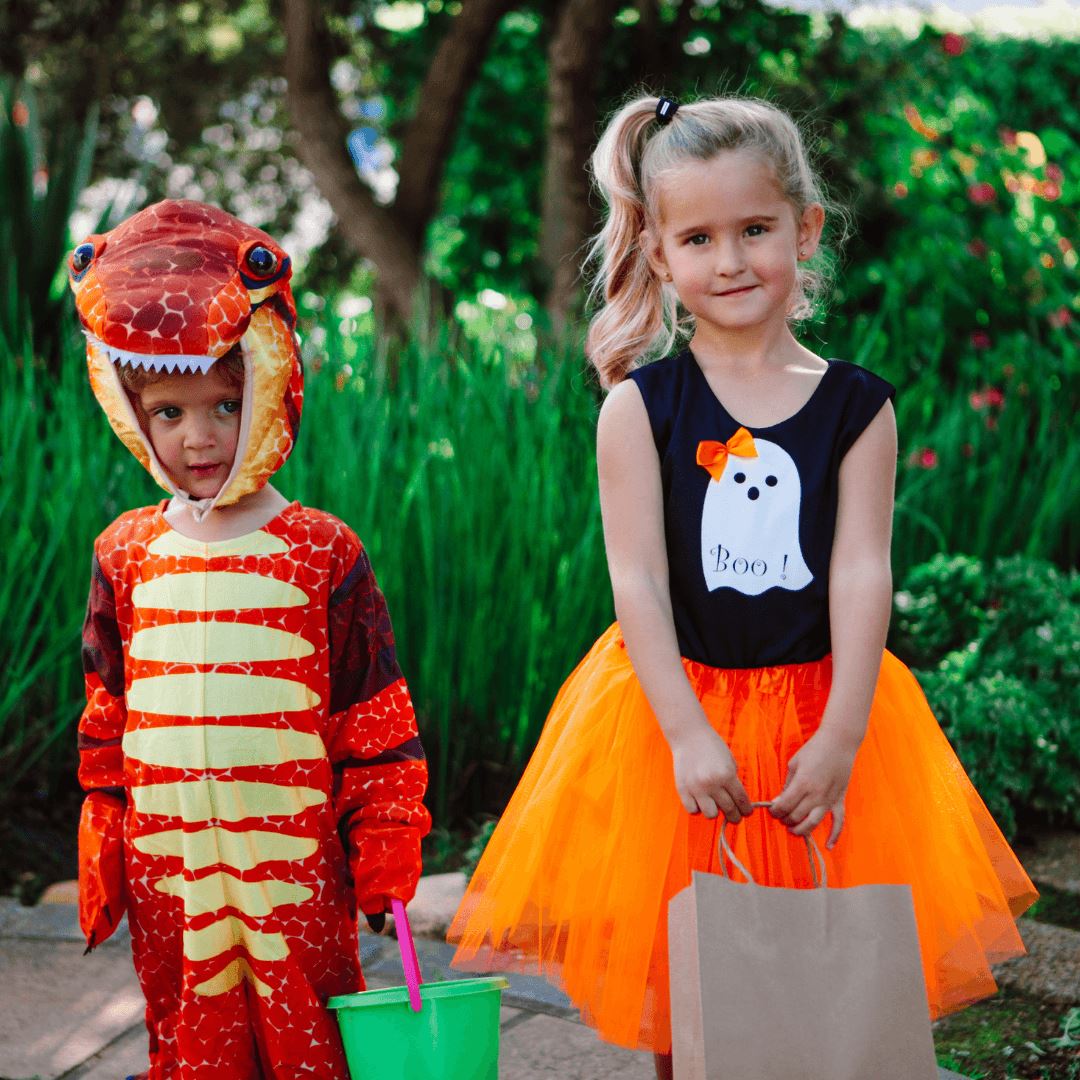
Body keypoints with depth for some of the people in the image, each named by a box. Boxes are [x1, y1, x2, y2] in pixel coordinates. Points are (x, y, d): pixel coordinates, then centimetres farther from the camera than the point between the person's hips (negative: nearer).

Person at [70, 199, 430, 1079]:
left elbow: (377, 729, -1)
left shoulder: (322, 552, -4)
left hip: (295, 867, -3)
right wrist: (102, 859, 11)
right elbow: (104, 726, 11)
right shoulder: (125, 554, 4)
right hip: (169, 870, 3)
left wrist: (385, 856, -3)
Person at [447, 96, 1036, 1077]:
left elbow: (862, 576, -7)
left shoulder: (857, 406, -2)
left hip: (817, 706, 1)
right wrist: (687, 733, -18)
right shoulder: (639, 408, -5)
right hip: (676, 705, -1)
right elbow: (638, 582, -9)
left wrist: (840, 738, -15)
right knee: (674, 980, 8)